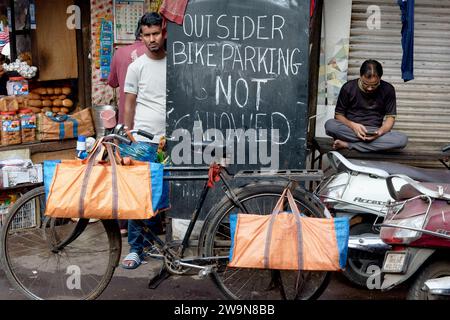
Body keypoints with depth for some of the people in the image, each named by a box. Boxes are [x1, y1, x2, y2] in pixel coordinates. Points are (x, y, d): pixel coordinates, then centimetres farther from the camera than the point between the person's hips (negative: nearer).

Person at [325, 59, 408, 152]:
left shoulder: (388, 89, -2)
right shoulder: (348, 87, -5)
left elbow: (390, 117, 1)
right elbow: (338, 115, 0)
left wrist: (380, 131, -21)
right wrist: (352, 125, -22)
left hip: (374, 132, 2)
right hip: (350, 130, -2)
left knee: (403, 139, -29)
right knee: (330, 125, -33)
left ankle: (347, 144, -27)